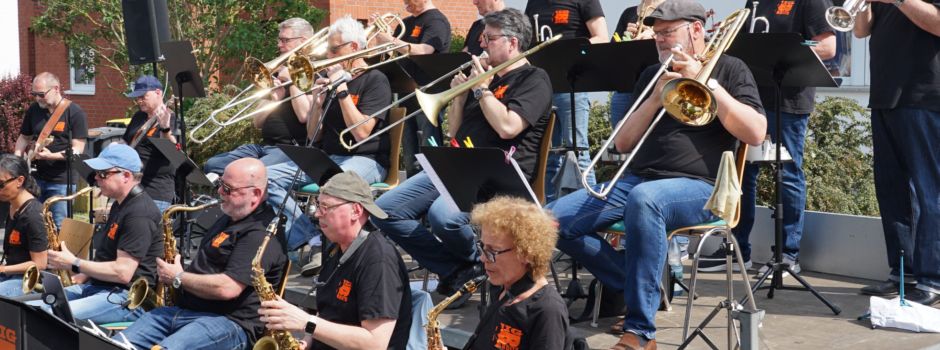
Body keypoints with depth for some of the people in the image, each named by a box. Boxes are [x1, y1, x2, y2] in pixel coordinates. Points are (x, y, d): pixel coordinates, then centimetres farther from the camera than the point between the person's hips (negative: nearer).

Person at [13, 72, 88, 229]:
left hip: (62, 181, -5)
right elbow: (24, 137, 19)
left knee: (59, 227, -3)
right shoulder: (34, 110, 7)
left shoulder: (75, 113, -10)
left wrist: (51, 156, -28)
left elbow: (77, 149, -13)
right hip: (37, 178, 5)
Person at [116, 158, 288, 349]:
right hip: (181, 309, 10)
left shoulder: (262, 233, -14)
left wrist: (178, 278, -9)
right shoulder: (230, 217, 21)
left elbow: (228, 288, -24)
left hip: (229, 322, -10)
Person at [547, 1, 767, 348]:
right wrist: (656, 99, -1)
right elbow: (623, 143, 14)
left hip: (698, 186, -6)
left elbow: (755, 133, -8)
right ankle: (635, 286, 1)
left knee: (643, 199, -41)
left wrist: (707, 83, -11)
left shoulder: (729, 69, 7)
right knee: (555, 219, -14)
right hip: (637, 179, 6)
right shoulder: (652, 75, 21)